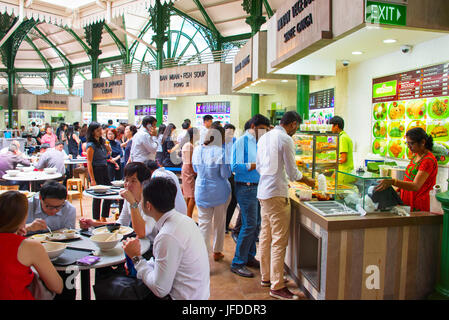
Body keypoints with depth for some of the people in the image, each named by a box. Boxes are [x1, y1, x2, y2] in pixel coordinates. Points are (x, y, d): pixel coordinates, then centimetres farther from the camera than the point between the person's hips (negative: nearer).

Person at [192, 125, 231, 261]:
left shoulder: (197, 150, -2)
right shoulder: (221, 152, -18)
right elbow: (226, 174, -15)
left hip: (201, 191, 3)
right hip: (219, 192, -3)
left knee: (204, 223, 7)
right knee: (219, 222, 16)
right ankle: (217, 252, 30)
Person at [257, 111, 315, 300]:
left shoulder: (264, 137, 13)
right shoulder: (285, 139, -12)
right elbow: (292, 173, -9)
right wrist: (307, 181, 8)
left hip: (263, 192, 9)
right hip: (276, 194, -9)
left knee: (265, 237, 16)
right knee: (279, 241, -3)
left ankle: (266, 277, 28)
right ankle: (277, 286, 3)